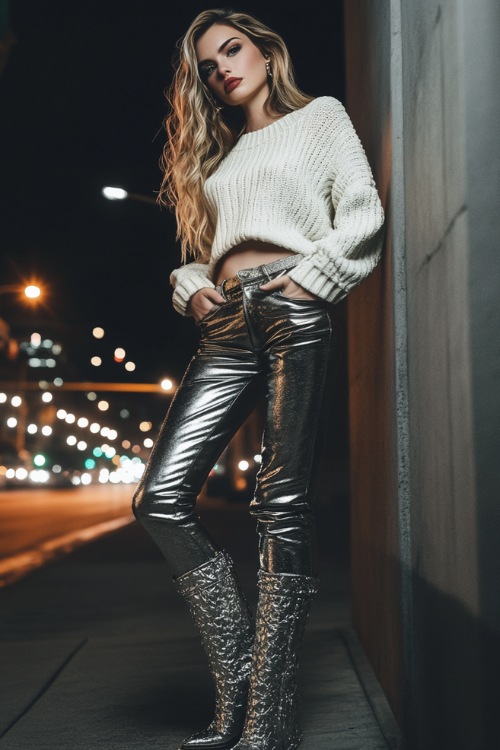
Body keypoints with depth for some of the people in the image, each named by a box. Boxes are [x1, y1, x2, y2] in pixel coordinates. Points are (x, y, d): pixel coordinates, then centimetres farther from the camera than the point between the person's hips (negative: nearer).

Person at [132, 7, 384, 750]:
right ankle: (239, 675, 0)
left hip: (293, 310, -5)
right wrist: (192, 286, 7)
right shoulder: (219, 155, 30)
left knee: (282, 501, -13)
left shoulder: (321, 116, 16)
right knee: (161, 497, -8)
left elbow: (363, 213, 3)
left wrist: (314, 278, -8)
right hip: (228, 323, 6)